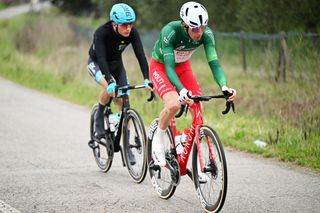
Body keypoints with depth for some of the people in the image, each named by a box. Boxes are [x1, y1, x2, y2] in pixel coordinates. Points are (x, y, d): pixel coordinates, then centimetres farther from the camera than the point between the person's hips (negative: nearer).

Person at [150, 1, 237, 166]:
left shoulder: (206, 34, -26)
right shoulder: (170, 31, -37)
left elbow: (214, 62, -30)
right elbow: (169, 67, -43)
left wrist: (224, 86, -49)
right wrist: (182, 90, -59)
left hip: (182, 67, 4)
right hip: (160, 67, -4)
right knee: (174, 104, -30)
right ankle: (157, 141, -5)